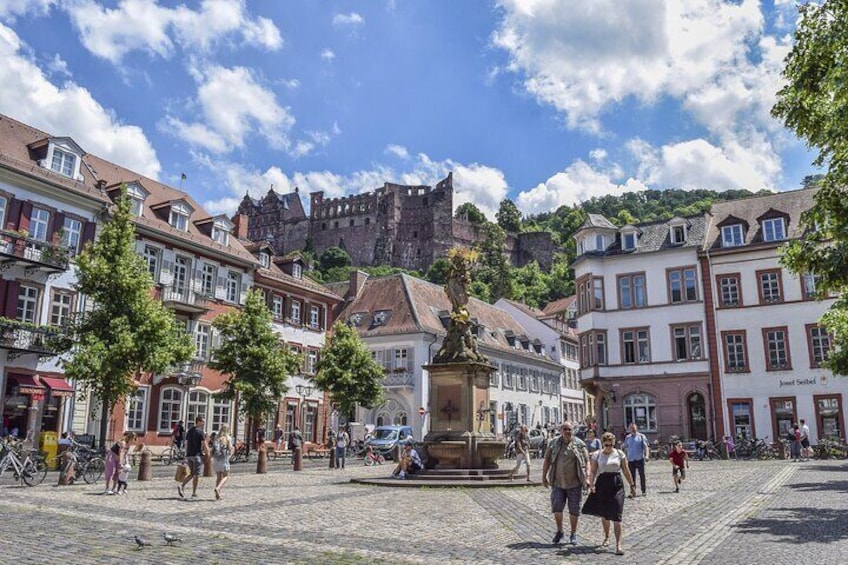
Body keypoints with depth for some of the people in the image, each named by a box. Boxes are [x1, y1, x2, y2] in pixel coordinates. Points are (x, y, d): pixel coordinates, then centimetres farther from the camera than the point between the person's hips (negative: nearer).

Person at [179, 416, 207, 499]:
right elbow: (204, 444, -13)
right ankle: (194, 494, 3)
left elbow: (186, 444, 15)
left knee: (191, 473, 16)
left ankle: (181, 485, -6)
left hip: (189, 455, 7)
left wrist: (186, 455, 19)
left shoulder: (189, 431, 14)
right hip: (198, 455, -7)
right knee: (196, 474, 0)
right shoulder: (201, 432, -9)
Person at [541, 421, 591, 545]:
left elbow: (586, 461, -3)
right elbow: (547, 460, 9)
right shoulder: (554, 444, 3)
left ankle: (573, 534, 25)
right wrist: (544, 476, 6)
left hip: (574, 483, -1)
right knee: (556, 508, -2)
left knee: (574, 510, 7)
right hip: (558, 483, 1)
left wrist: (587, 477, -14)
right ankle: (559, 531, 20)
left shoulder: (579, 444, -2)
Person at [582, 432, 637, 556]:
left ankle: (618, 544, -8)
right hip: (602, 485, 1)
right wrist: (591, 484, -17)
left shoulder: (619, 454, 3)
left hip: (617, 485, -1)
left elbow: (626, 471, 9)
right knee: (604, 514, 14)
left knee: (616, 515, -9)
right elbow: (592, 471, -3)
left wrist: (632, 485, 9)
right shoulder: (597, 455, 1)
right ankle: (607, 537, 36)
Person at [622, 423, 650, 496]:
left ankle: (644, 490, 19)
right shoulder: (627, 438, 11)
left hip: (640, 459, -2)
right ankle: (632, 492, 6)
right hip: (631, 460, 2)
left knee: (642, 475, 5)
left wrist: (647, 455, -19)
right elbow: (625, 448, 15)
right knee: (632, 476, 2)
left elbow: (646, 446, -4)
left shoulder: (641, 436, 2)